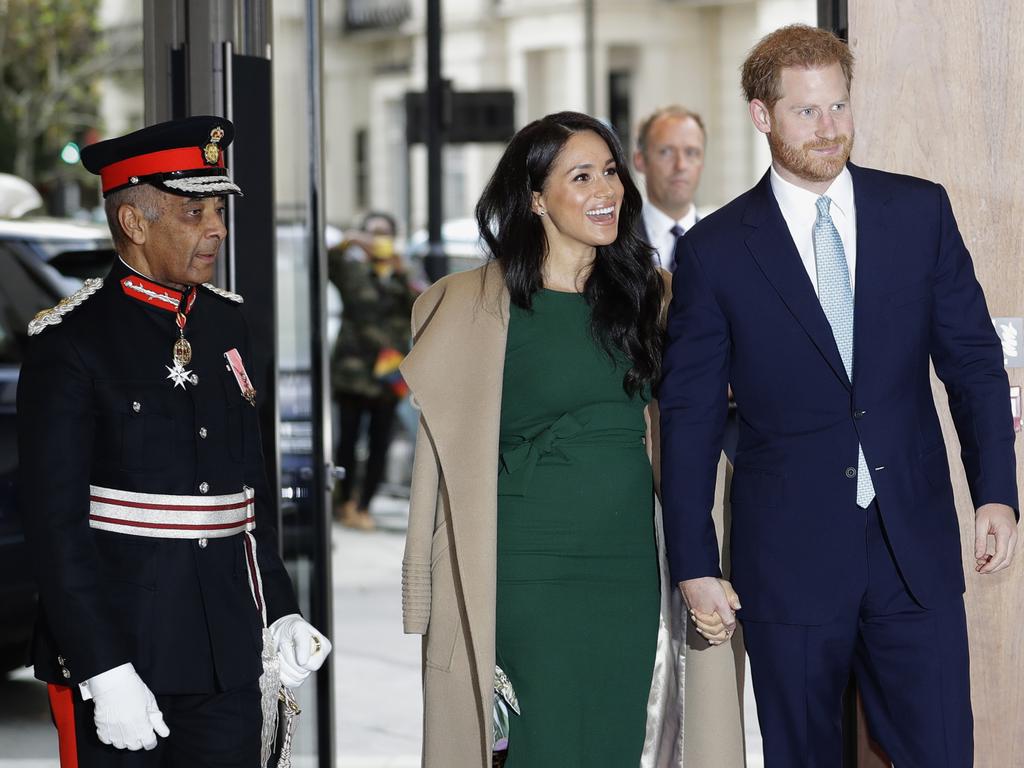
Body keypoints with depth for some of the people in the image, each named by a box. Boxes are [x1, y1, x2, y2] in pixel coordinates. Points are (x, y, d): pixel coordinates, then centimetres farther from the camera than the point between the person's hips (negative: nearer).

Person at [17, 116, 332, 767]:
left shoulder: (228, 323, 11)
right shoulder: (70, 343, -9)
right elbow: (55, 520, -13)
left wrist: (279, 613, 12)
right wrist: (105, 674, -17)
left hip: (229, 661, 5)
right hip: (116, 654, -5)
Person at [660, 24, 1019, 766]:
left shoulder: (920, 211, 4)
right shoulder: (717, 250, -2)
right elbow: (690, 415, 1)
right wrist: (695, 564, -2)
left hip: (916, 542, 1)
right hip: (789, 555, -1)